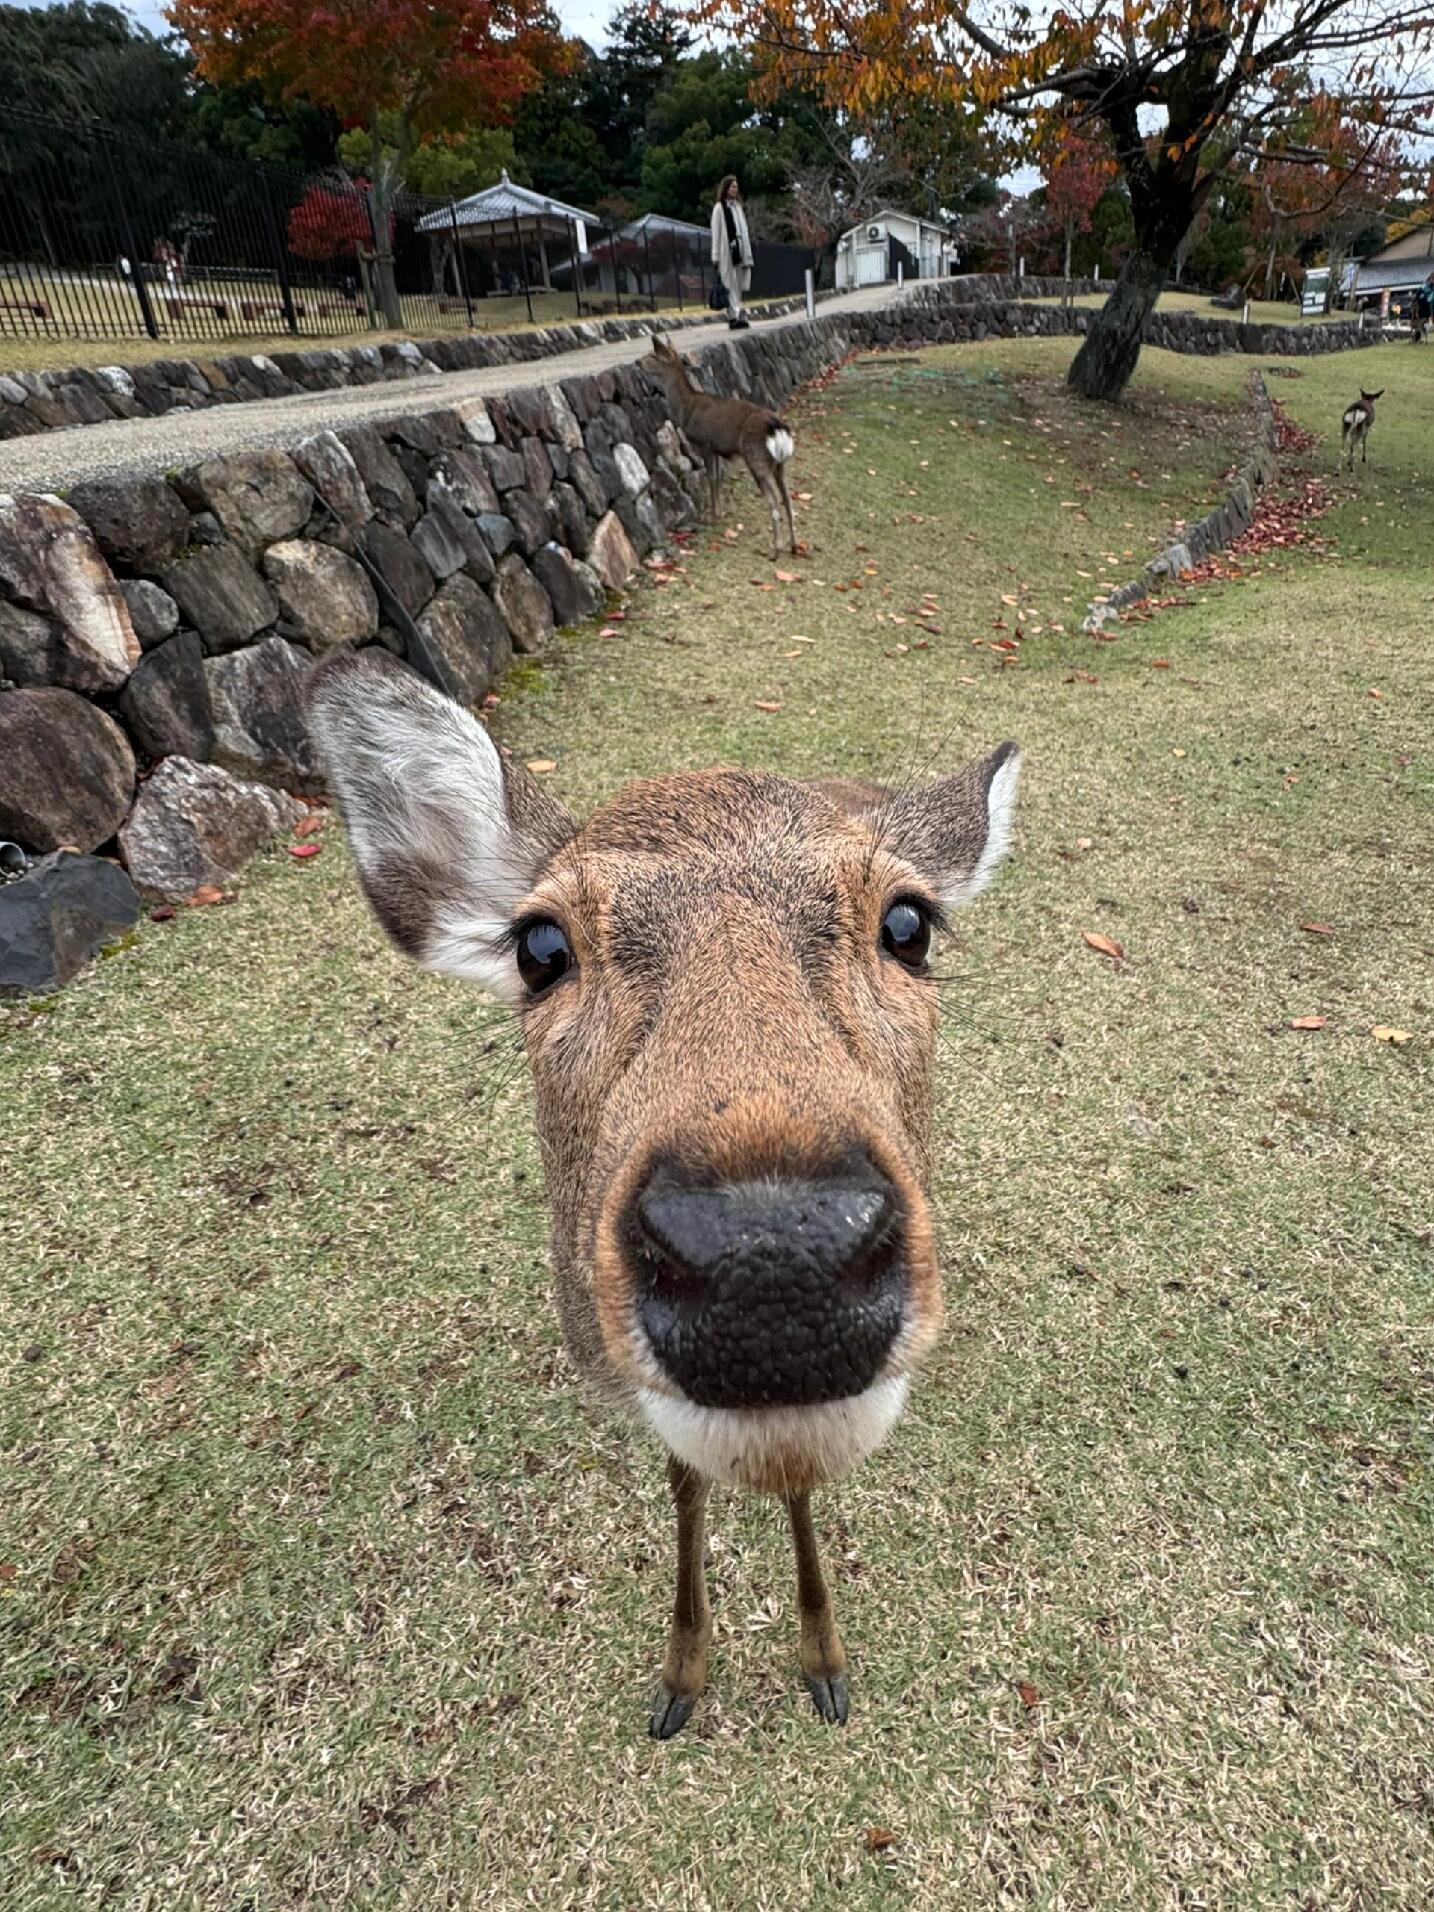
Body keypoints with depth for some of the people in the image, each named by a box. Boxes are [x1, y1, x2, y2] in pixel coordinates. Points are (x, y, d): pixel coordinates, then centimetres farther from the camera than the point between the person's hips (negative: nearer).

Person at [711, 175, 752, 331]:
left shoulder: (738, 206, 18)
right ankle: (734, 317, -11)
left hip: (740, 251, 7)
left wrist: (747, 252, 13)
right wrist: (716, 257, -10)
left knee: (739, 287, 7)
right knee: (730, 286, -8)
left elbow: (744, 230, 18)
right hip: (727, 252, -7)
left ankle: (738, 317, 11)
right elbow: (716, 233, -5)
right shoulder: (719, 207, -1)